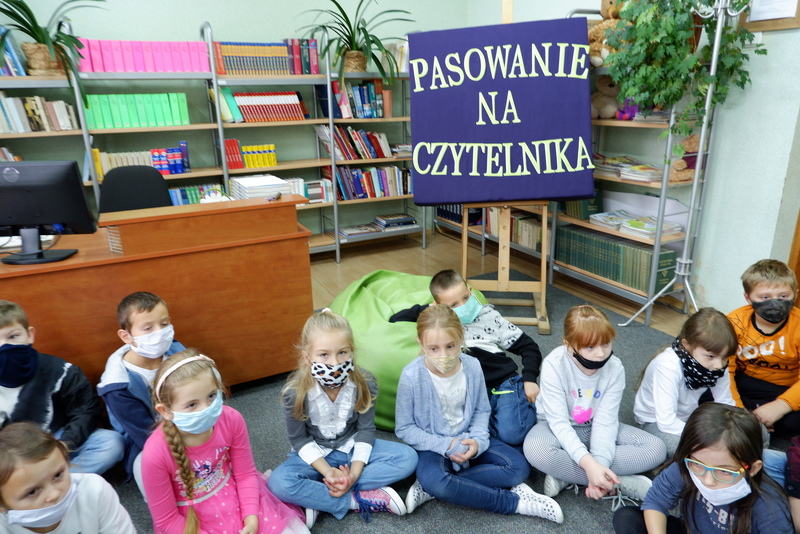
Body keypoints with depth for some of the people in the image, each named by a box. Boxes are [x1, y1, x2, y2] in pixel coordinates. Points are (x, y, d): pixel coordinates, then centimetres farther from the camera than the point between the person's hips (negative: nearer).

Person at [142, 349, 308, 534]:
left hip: (236, 498, 3)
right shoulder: (156, 454, -29)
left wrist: (251, 517, -17)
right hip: (192, 519, -2)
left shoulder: (231, 420, -22)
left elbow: (245, 474, -7)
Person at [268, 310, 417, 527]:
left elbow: (366, 430, -10)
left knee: (407, 457, -19)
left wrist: (355, 472, -21)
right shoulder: (295, 391, -24)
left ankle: (318, 498, -19)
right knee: (279, 483, -31)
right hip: (315, 454, -2)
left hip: (353, 448, 2)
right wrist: (327, 471, -23)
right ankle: (361, 500, -19)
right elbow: (299, 439, -12)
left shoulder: (365, 383, -20)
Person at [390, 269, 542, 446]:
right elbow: (395, 320, 12)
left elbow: (528, 347, 11)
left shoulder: (489, 316, 7)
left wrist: (529, 379, -3)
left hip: (504, 384, -1)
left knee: (512, 434, -26)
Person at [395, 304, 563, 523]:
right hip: (434, 446, -4)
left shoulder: (472, 366, -11)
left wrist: (478, 441, -17)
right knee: (433, 478, -36)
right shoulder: (411, 377, -20)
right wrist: (445, 445, -20)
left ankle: (432, 489, -17)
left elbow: (481, 411, 2)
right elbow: (404, 428, -12)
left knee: (518, 467, -13)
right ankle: (515, 502, -17)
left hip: (468, 440, 4)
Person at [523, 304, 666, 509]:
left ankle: (565, 473, -22)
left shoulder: (615, 368, -16)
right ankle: (617, 483, -21)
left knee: (656, 449, -17)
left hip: (595, 428, 4)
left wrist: (599, 464, -35)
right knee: (535, 449, -37)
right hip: (561, 430, -3)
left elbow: (605, 422, -18)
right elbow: (559, 422, -27)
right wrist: (588, 463, -40)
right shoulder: (554, 364, -26)